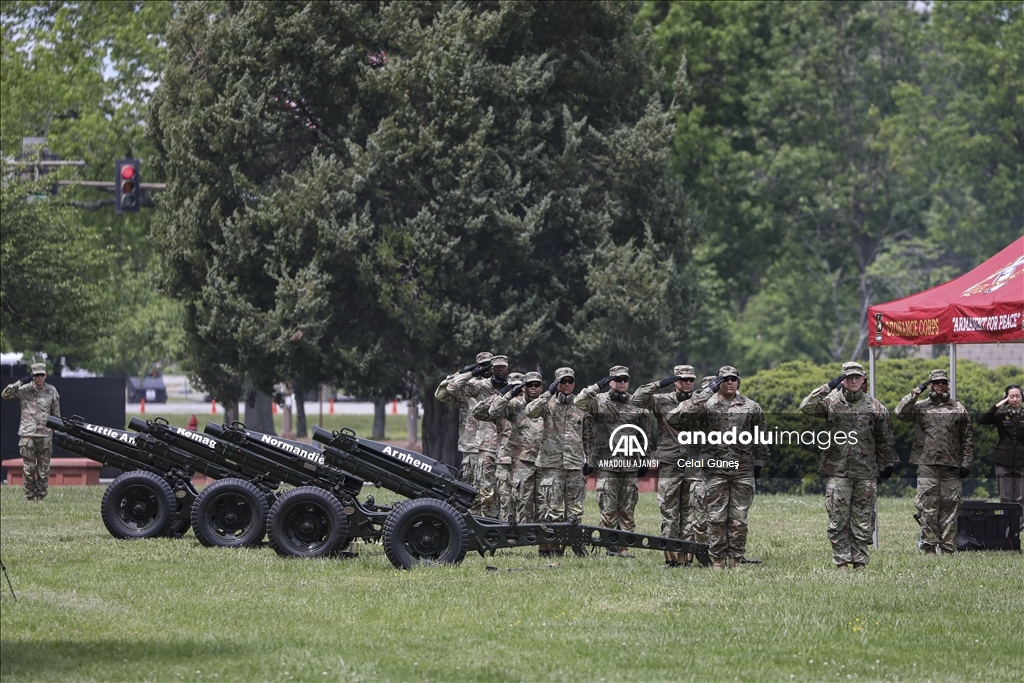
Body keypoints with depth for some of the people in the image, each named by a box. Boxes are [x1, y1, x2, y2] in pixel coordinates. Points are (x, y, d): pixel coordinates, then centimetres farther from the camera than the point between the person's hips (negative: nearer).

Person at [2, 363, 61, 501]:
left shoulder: (51, 391, 7)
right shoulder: (24, 390, 1)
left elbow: (56, 413, 12)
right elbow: (6, 394, -9)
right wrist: (21, 383, -15)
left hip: (45, 435, 1)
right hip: (27, 434, -1)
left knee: (44, 469, 2)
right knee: (29, 468, -3)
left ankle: (40, 497, 10)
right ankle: (29, 497, 5)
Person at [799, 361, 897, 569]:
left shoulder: (875, 407, 8)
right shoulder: (831, 402, 2)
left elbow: (885, 439, 15)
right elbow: (806, 408, -14)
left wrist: (887, 464, 14)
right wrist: (828, 387, -16)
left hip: (866, 472, 1)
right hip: (837, 471, -1)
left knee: (862, 519, 4)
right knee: (837, 519, -2)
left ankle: (860, 560, 10)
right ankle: (841, 561, 3)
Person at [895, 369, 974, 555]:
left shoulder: (959, 409, 12)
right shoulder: (920, 407, 9)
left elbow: (967, 439, 12)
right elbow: (900, 412, -9)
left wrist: (966, 463, 3)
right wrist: (916, 392, -6)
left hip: (951, 467, 1)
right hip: (926, 466, -1)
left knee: (950, 508, 0)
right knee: (928, 508, -4)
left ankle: (947, 548, 3)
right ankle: (929, 547, -2)